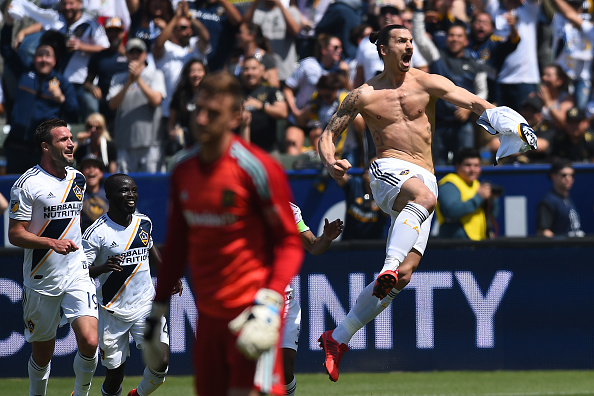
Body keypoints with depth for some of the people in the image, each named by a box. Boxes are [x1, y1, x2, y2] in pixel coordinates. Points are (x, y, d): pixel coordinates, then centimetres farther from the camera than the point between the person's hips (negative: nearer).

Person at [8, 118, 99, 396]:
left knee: (89, 343, -14)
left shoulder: (78, 179, 8)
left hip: (76, 277, 3)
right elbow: (15, 234, -13)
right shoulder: (27, 184, -10)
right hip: (41, 282, -3)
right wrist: (53, 243, -25)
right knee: (43, 352, 7)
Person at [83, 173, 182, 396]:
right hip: (113, 311, -4)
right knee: (114, 376, 0)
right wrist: (103, 268, -34)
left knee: (161, 363, -12)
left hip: (146, 305, 4)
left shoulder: (144, 223, 4)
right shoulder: (96, 233, -13)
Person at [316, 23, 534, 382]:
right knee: (424, 195, -40)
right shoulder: (364, 96, 9)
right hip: (388, 172, -2)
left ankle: (338, 339, -3)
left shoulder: (427, 84, 9)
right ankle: (388, 268, -52)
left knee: (405, 272, -11)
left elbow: (470, 101, -6)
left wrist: (496, 115, -28)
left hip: (424, 180, 3)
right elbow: (329, 133, 15)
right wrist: (329, 161, -8)